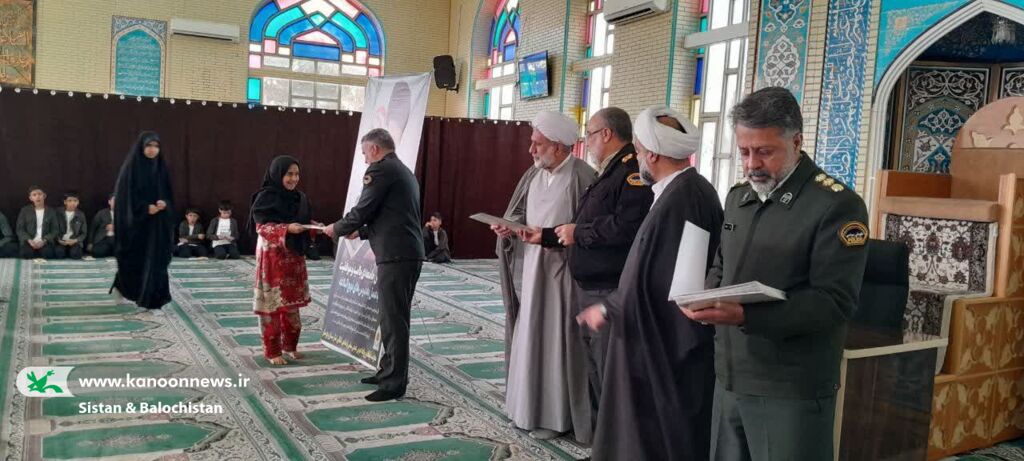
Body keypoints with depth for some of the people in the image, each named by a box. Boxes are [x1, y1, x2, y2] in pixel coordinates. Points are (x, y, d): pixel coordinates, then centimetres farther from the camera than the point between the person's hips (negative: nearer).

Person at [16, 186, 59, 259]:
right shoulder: (25, 210, 13)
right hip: (29, 242, 0)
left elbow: (55, 230, 6)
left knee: (47, 253, -34)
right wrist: (29, 241, -10)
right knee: (27, 253, -34)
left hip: (45, 242, 0)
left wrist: (44, 241, -11)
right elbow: (19, 229, 7)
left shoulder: (51, 211, 13)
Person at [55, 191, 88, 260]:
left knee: (75, 253, -31)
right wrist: (58, 240, -10)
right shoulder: (58, 212, 6)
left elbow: (84, 233, 8)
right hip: (61, 241, 0)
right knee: (59, 252, -31)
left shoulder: (81, 215, 7)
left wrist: (75, 240, -10)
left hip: (75, 241, 0)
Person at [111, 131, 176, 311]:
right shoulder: (131, 167, -7)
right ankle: (121, 286, 29)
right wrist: (145, 208, -19)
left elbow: (168, 195, 10)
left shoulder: (162, 168, 6)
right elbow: (125, 195, -9)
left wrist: (164, 204, -12)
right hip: (136, 221, -4)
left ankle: (152, 301, 14)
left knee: (155, 259, 3)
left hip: (157, 223, 4)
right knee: (134, 259, 3)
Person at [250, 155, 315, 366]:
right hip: (272, 256, -6)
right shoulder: (266, 197, -10)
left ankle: (289, 345, 24)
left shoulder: (300, 198, 9)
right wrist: (287, 229, -26)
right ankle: (272, 351, 9)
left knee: (292, 302, 11)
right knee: (272, 303, -1)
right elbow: (262, 227, -14)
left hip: (294, 255, 6)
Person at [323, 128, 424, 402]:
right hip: (409, 254, 10)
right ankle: (390, 371, 24)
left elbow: (362, 210, -9)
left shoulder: (380, 169, -8)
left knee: (393, 320, -4)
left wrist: (337, 230, 8)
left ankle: (395, 383, 2)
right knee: (395, 318, 16)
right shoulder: (404, 171, 21)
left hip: (395, 256, -10)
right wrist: (360, 232, 27)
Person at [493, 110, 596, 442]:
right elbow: (520, 213, 15)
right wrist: (509, 227, -6)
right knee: (531, 337, 14)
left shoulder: (583, 177, -15)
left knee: (555, 340, 1)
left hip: (561, 271, -7)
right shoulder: (534, 174, 8)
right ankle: (531, 407, 28)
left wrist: (546, 236, -22)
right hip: (531, 268, 8)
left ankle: (554, 416, 14)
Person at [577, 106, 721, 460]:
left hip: (666, 351, -9)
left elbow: (648, 283, -24)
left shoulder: (675, 202, -24)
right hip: (677, 343, 9)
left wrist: (607, 310, -9)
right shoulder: (697, 189, 6)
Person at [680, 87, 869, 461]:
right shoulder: (738, 196, 11)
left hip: (792, 392, -6)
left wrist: (745, 316, -28)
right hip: (729, 380, 7)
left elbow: (834, 301, -19)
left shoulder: (837, 205, -12)